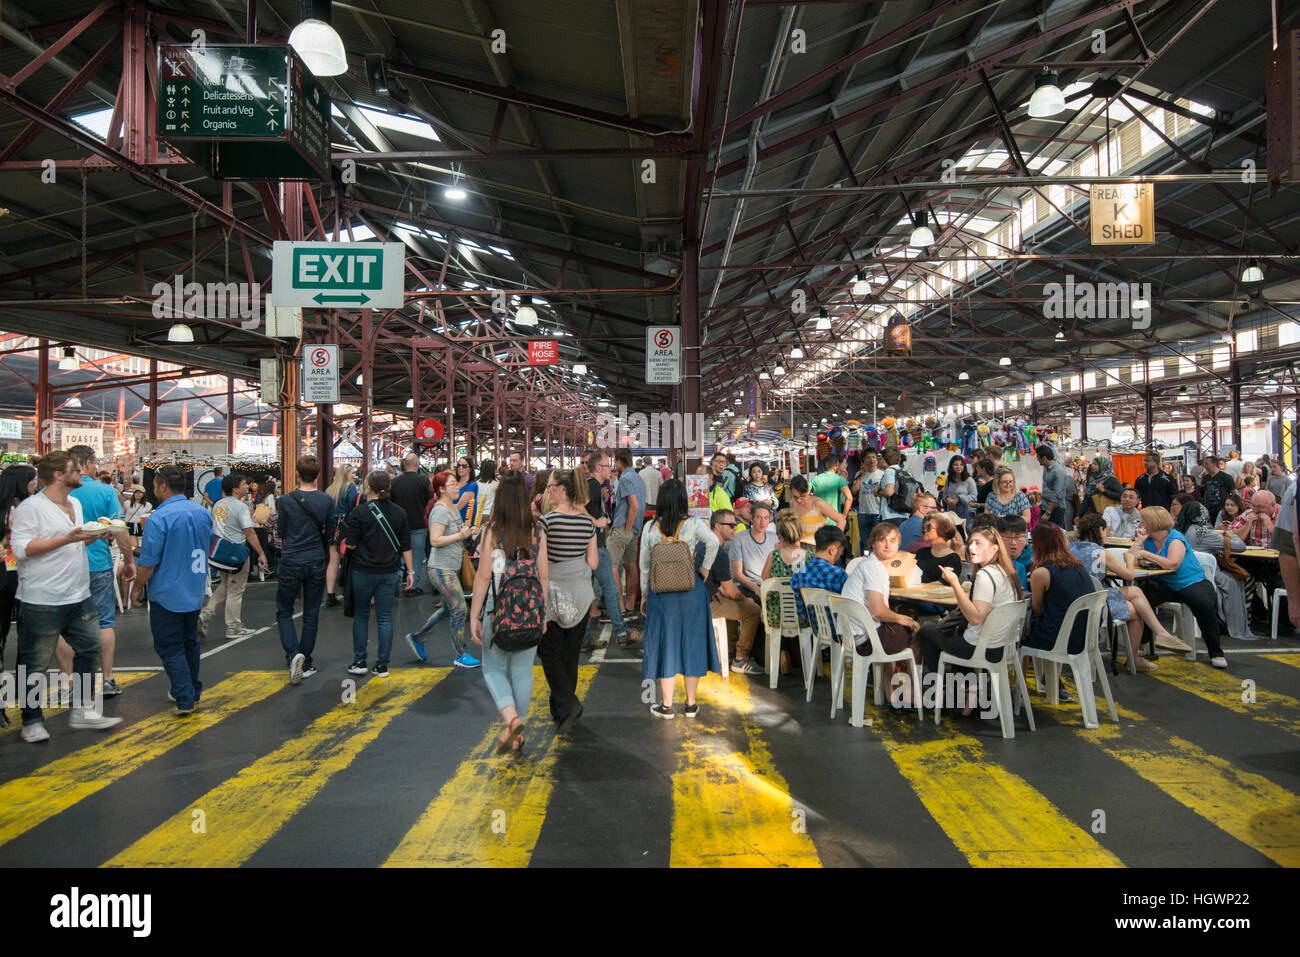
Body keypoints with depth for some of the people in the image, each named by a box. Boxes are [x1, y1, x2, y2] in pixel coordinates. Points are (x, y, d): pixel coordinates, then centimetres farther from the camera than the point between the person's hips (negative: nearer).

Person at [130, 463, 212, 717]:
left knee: (170, 648, 2)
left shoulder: (158, 518, -19)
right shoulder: (203, 513, 3)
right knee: (190, 642, 19)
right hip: (196, 592, 7)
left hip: (167, 594, -7)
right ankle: (193, 691, 29)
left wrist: (137, 588, -1)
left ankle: (184, 698, -1)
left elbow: (148, 562, -17)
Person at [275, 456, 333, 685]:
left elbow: (281, 533, 0)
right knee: (311, 615, 11)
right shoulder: (327, 501, -4)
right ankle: (305, 664, 17)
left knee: (284, 612, 13)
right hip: (317, 563, 2)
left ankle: (294, 653, -8)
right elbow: (329, 534, 3)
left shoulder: (286, 500, -10)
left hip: (291, 563, -2)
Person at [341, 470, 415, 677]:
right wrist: (410, 571, 10)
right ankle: (382, 665, 9)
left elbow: (350, 544, -11)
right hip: (390, 572, 2)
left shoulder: (359, 512, -10)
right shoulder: (399, 512, 1)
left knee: (360, 615, 14)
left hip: (363, 571, -2)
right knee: (385, 618, 6)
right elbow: (406, 546, 3)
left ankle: (359, 661, 17)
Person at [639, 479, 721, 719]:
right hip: (690, 591, -1)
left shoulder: (650, 527, -1)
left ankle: (666, 706, 12)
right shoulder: (692, 523, -6)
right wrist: (705, 568, -7)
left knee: (665, 643, 8)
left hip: (660, 593, 1)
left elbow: (644, 565, 3)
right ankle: (691, 704, 17)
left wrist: (644, 595, 13)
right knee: (691, 641, 10)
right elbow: (713, 542, -22)